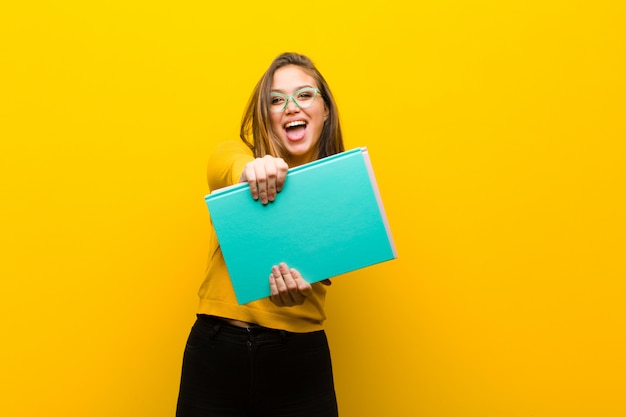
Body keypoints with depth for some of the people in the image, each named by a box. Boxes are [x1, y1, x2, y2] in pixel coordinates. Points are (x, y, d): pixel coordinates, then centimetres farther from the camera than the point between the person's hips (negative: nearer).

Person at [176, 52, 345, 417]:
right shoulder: (233, 155, 1)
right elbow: (226, 168, -23)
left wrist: (300, 287, -32)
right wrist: (251, 170, -45)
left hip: (299, 356, 0)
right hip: (217, 349, 0)